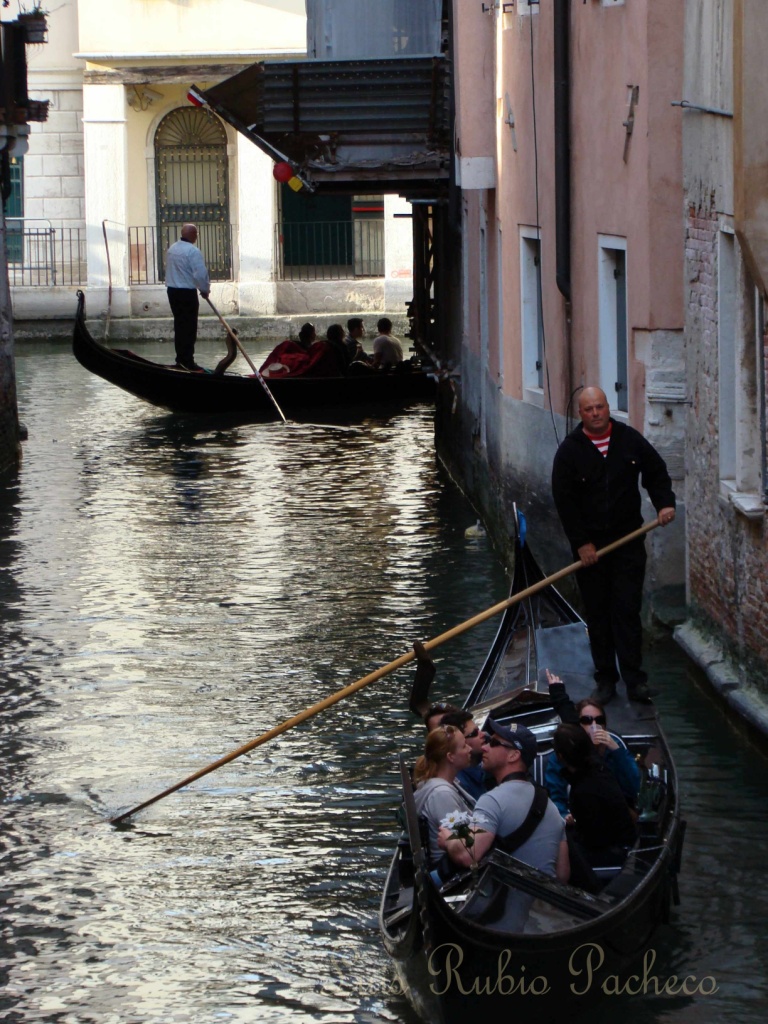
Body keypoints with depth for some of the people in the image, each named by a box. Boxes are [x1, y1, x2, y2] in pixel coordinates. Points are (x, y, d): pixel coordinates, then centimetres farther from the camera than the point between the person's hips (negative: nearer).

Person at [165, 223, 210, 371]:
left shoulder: (171, 249, 11)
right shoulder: (193, 251, -15)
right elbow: (201, 274, -19)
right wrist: (205, 290, -3)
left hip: (172, 291, 8)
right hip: (187, 292, -8)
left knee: (179, 326, 13)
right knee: (189, 328, -5)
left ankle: (180, 359, 16)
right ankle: (187, 361, -7)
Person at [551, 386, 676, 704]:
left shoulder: (630, 440, 2)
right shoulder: (569, 451, -4)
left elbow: (656, 474, 12)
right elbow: (564, 501, -5)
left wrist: (665, 502, -8)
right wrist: (581, 542, -10)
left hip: (628, 540, 0)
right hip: (589, 545, 0)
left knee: (628, 610, -4)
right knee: (597, 615, 5)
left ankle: (634, 680, -3)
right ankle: (606, 680, 13)